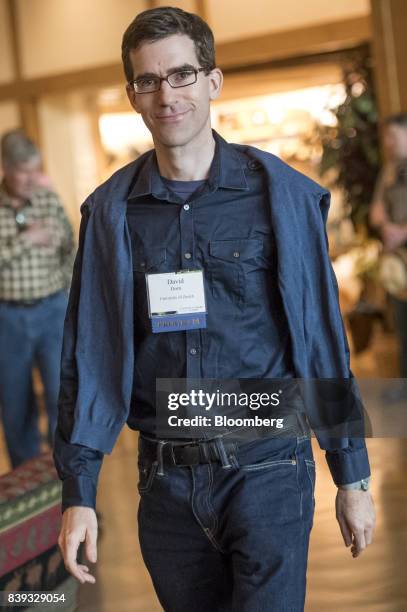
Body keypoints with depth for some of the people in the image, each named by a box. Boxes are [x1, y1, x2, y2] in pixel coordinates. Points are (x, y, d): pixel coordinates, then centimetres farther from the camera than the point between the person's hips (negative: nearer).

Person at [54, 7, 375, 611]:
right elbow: (89, 354, 2)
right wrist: (78, 492, -2)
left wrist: (352, 477, 1)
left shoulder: (281, 194, -5)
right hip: (166, 479, 3)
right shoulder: (111, 211, 1)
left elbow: (323, 339, -1)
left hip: (266, 468, -2)